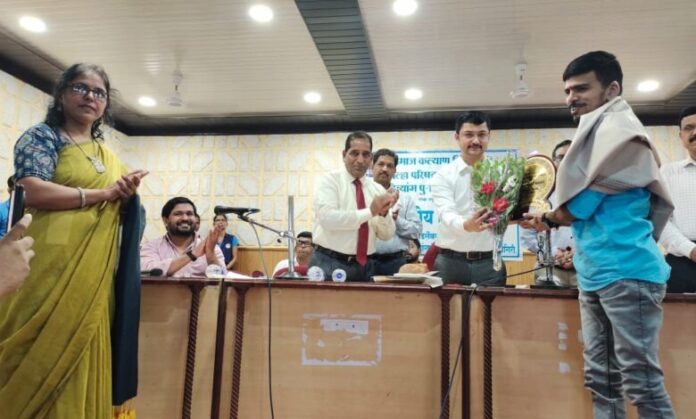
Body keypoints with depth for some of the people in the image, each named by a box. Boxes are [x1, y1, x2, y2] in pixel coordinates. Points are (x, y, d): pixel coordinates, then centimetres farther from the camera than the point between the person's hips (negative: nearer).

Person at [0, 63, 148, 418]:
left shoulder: (108, 155, 21)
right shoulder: (42, 136, 2)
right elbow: (33, 191, -15)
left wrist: (127, 195, -1)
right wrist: (103, 193, -9)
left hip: (95, 274, 6)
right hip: (50, 265, -6)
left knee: (79, 358, 7)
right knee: (40, 357, -3)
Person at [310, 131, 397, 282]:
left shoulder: (377, 189, 8)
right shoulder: (329, 180, -4)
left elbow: (386, 235, 5)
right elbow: (327, 218, -21)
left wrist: (384, 213, -16)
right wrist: (370, 212, -24)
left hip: (363, 266, 4)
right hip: (330, 264, -4)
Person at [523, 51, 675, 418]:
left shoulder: (617, 130, -9)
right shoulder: (599, 133, 20)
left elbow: (579, 204, -12)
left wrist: (549, 217, 7)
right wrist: (550, 220, 11)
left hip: (625, 270, -10)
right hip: (596, 274, 10)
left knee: (641, 381, -2)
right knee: (601, 379, 12)